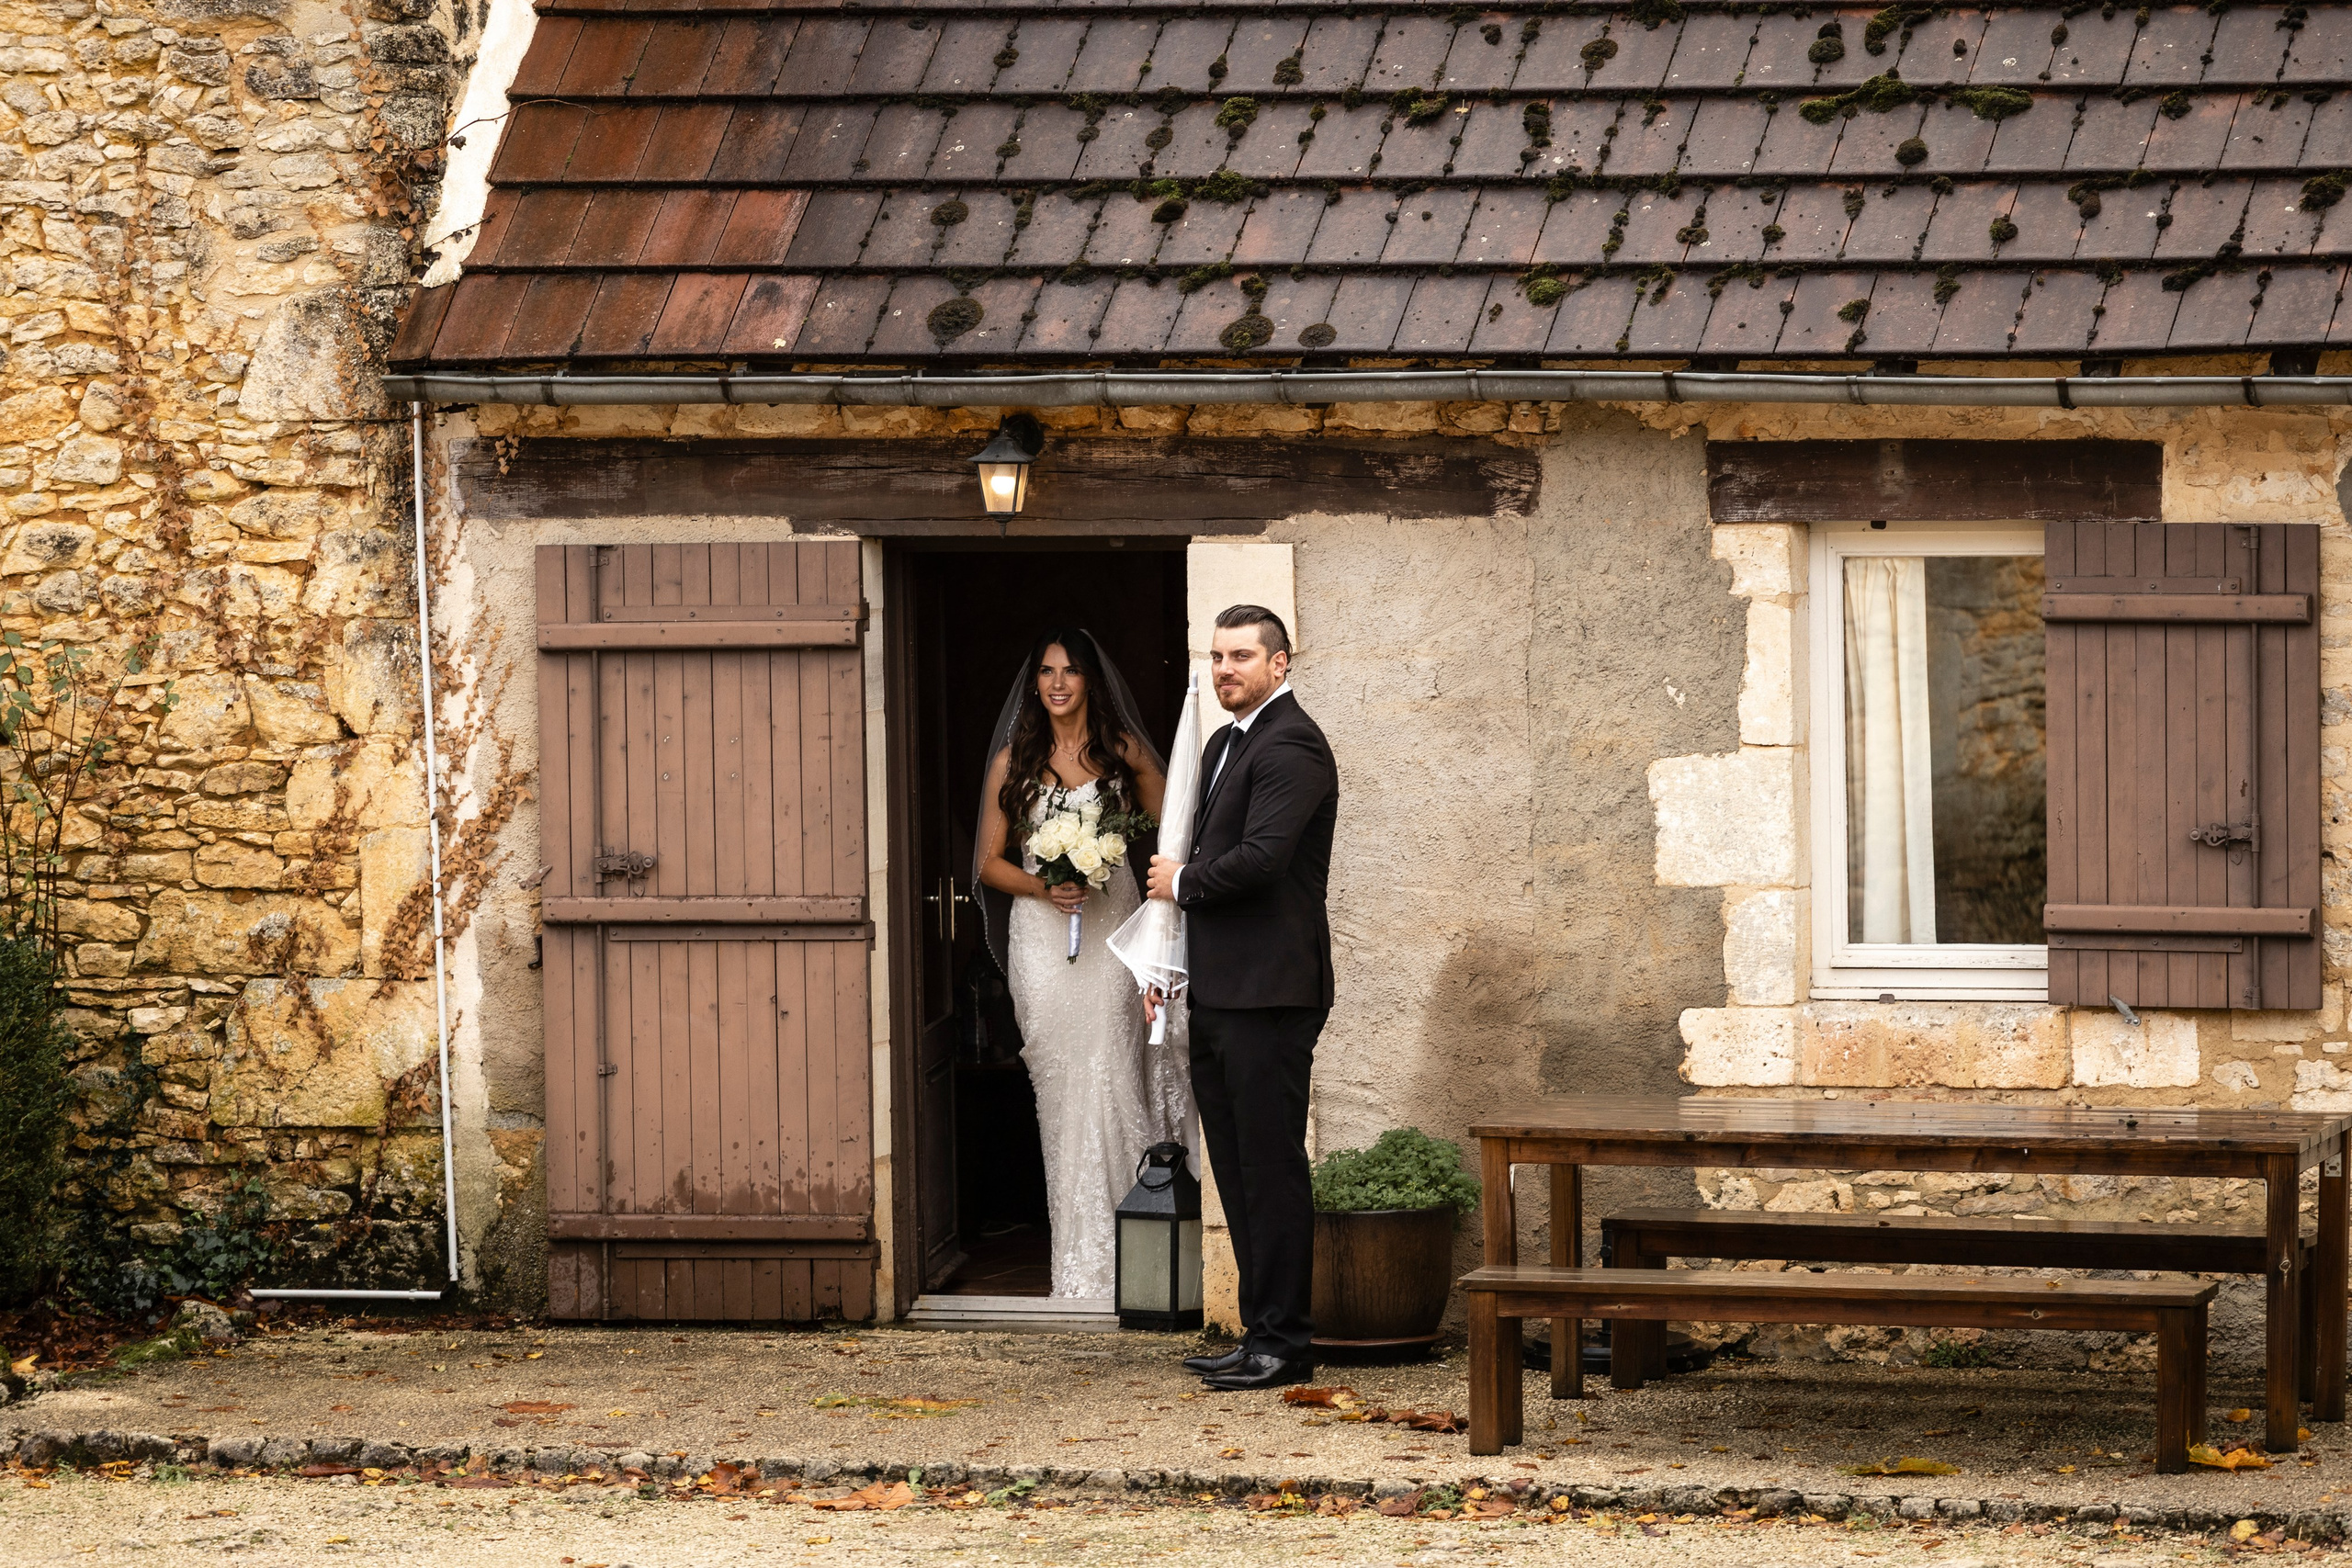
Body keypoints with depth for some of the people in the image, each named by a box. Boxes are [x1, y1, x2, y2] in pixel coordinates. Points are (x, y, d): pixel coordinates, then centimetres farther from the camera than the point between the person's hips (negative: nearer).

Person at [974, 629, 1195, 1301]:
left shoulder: (1124, 753, 6)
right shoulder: (1014, 761, 8)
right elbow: (989, 863, 10)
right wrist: (1042, 886, -9)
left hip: (1112, 933, -1)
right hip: (1041, 937, 1)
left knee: (1109, 1084, -9)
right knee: (1060, 1090, -1)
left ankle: (1107, 1260, -3)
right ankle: (1074, 1256, 2)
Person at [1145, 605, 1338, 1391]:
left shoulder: (1291, 746, -12)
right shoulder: (1225, 744, 20)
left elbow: (1260, 856, -23)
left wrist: (1183, 883, -5)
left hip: (1268, 994, -10)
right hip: (1219, 994, 10)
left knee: (1271, 1167, -6)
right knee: (1238, 1170, 12)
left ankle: (1284, 1341, -2)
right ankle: (1261, 1332, 17)